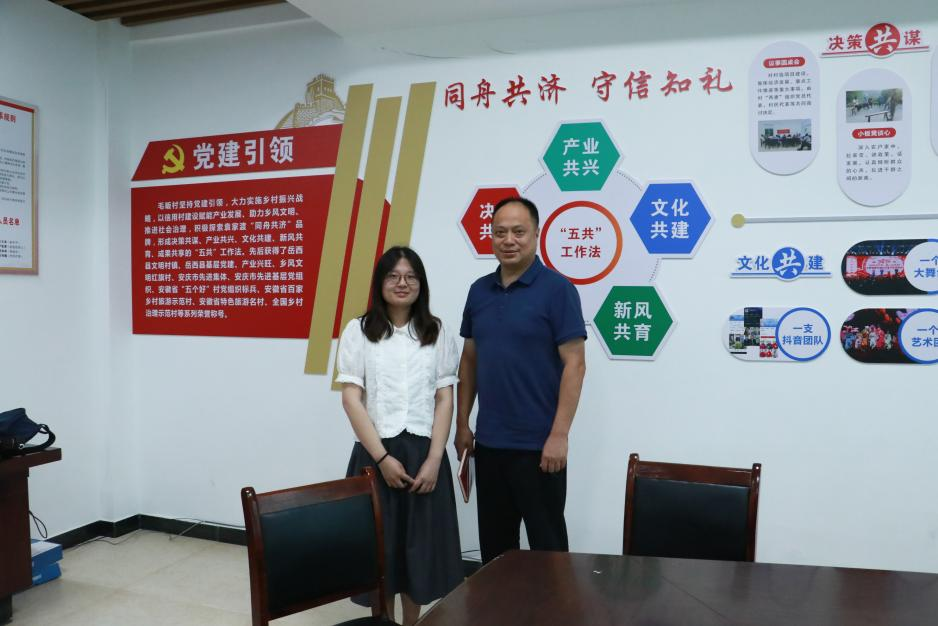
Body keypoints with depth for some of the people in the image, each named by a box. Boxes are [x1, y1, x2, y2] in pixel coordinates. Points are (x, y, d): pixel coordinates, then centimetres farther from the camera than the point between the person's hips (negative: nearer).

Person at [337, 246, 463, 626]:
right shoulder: (359, 331, 0)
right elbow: (351, 398, -5)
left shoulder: (438, 333, 6)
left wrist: (434, 459, -8)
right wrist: (382, 457, -12)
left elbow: (445, 399, 2)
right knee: (378, 545, 7)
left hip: (424, 452, 2)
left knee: (420, 544, 9)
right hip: (375, 453, -1)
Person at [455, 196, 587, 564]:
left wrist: (559, 434, -17)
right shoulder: (479, 290, 8)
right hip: (489, 441, 6)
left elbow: (574, 364, -12)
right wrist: (462, 422, 10)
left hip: (538, 444, -5)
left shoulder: (556, 289, -9)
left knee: (547, 544, 7)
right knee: (494, 544, 16)